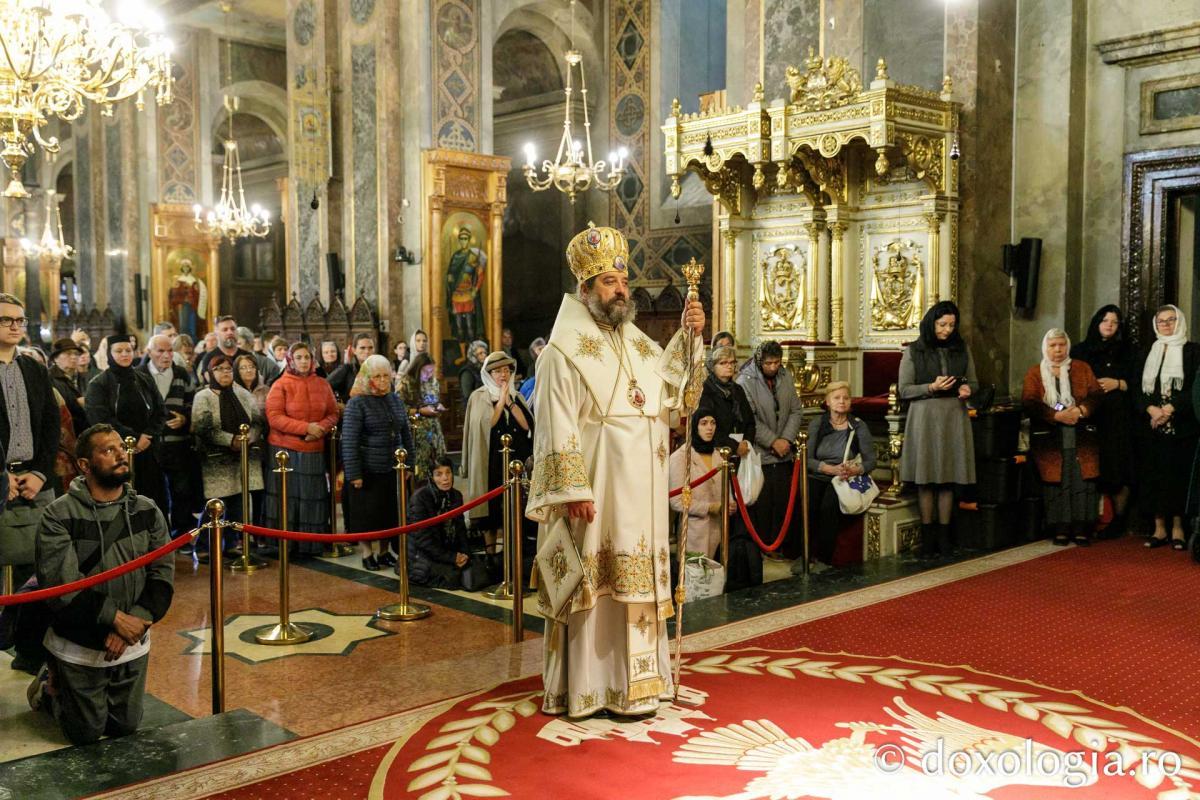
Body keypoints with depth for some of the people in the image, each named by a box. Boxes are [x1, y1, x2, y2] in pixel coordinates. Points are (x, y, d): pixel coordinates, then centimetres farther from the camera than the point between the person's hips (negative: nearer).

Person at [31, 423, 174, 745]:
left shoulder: (147, 511, -3)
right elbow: (60, 584, -21)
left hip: (133, 646, 4)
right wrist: (116, 617, -23)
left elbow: (162, 577, -6)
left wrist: (134, 624, -20)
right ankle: (51, 687, 35)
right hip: (79, 646, -3)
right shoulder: (59, 515, -14)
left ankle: (70, 687, 40)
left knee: (125, 727, 14)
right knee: (85, 733, 7)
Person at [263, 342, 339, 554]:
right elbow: (274, 417, -10)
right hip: (285, 450, -3)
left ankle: (311, 543, 12)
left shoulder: (322, 384, 9)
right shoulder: (280, 385, -2)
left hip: (314, 451, 3)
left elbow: (333, 414, 12)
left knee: (312, 498, 3)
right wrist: (306, 427, -16)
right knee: (286, 498, -1)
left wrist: (321, 428, -10)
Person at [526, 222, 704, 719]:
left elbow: (666, 382, 22)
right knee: (591, 584, -1)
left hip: (640, 492, 8)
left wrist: (689, 336, 7)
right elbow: (558, 428, -15)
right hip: (594, 491, -7)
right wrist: (574, 490, -21)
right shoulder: (565, 352, -11)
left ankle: (631, 678, 24)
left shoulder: (634, 340, 12)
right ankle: (584, 688, 11)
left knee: (635, 582, 12)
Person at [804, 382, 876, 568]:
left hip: (845, 480, -1)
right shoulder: (817, 424, 7)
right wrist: (832, 469, -17)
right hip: (817, 477, 1)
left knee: (829, 506, -33)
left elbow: (871, 460, 4)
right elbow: (807, 459, -1)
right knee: (806, 505, -32)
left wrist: (855, 469, -18)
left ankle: (823, 558, -23)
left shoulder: (859, 426, 6)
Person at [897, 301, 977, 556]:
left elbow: (974, 382, 17)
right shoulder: (914, 351, 0)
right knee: (926, 478, 0)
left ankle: (944, 533, 11)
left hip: (954, 417, 3)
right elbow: (904, 390, -2)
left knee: (948, 477, 4)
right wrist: (932, 387, -15)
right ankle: (927, 533, 9)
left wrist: (967, 388, -6)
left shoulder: (962, 350, 10)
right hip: (924, 417, -2)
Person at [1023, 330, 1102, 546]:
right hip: (1050, 439, -1)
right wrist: (1057, 415, -15)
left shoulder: (1082, 368, 16)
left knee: (1082, 481, -6)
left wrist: (1081, 410, -14)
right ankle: (1060, 529, -1)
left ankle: (1082, 529, -2)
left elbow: (1096, 395, 6)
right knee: (1056, 482, -5)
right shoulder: (1035, 373, 10)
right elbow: (1030, 403, -3)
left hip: (1081, 438, 1)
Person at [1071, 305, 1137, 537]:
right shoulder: (1081, 351, 13)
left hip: (1119, 420, 0)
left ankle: (1119, 519, 5)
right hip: (1090, 418, 0)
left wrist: (1117, 384, -7)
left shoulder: (1127, 352, 14)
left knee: (1119, 470, -5)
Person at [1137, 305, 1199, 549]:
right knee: (1154, 474, 1)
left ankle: (1178, 528, 3)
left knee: (1178, 474, -3)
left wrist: (1171, 408, -16)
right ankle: (1159, 528, 6)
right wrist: (1151, 409, -10)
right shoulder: (1148, 353, 15)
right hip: (1152, 427, 3)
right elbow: (1138, 388, 8)